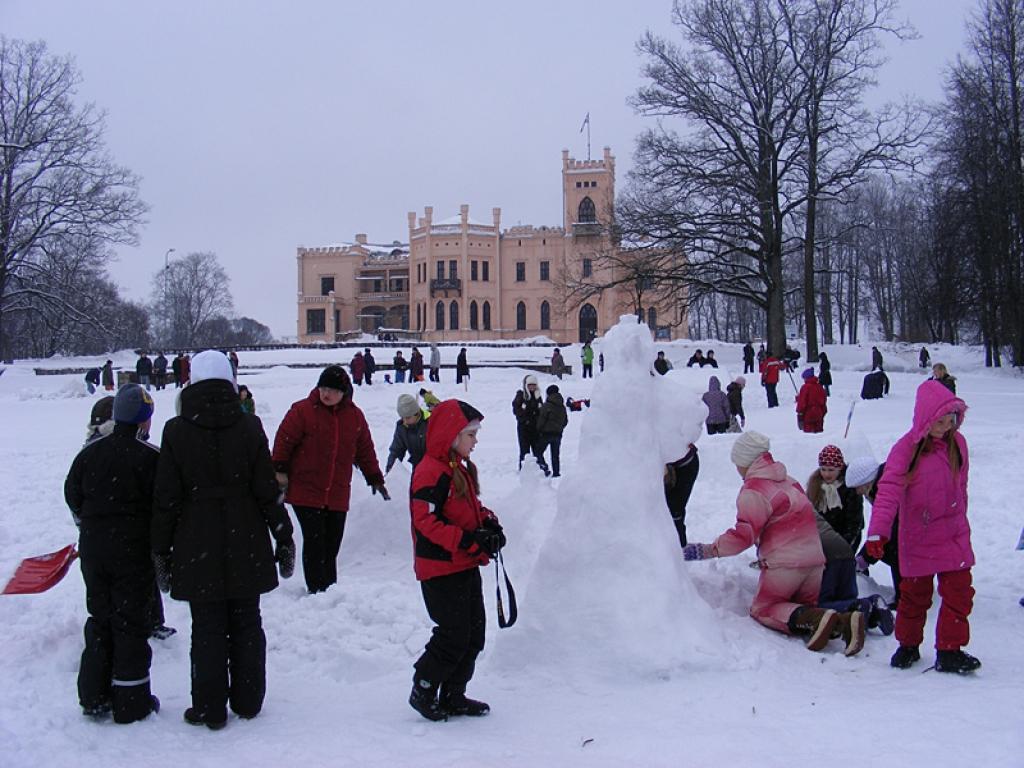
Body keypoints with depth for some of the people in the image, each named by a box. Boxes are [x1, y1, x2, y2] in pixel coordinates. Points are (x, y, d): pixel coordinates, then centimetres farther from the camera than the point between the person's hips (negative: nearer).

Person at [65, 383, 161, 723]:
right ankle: (131, 703, 10)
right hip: (134, 552, -5)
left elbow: (72, 496, 12)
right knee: (131, 622, 4)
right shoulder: (150, 456, -14)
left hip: (93, 550, 5)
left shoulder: (89, 451, 2)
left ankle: (93, 698, 22)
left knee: (99, 619, 16)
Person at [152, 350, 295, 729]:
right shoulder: (249, 427, -5)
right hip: (246, 547, 1)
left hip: (197, 548, -1)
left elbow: (166, 499, -4)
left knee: (207, 629, 8)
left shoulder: (176, 431, -6)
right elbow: (268, 491, -3)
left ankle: (210, 709, 15)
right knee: (246, 624, 13)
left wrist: (161, 550, 4)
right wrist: (284, 539, 5)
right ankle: (247, 702, 22)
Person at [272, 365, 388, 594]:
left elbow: (365, 450, 16)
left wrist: (375, 479, 19)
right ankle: (317, 591, -2)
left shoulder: (355, 416, 7)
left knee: (332, 544, 9)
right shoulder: (302, 411, -6)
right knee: (315, 541, -9)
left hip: (337, 495, 4)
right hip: (305, 492, -4)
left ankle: (330, 590, 20)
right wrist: (280, 472, -10)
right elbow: (284, 441, -5)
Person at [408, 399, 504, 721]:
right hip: (440, 571, -10)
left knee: (474, 635, 13)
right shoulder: (430, 472, -17)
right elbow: (427, 522, -23)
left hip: (466, 567, 10)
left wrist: (489, 523, 2)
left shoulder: (462, 468, 14)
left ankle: (453, 696, 25)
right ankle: (423, 692, 13)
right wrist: (469, 541, -25)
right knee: (453, 636, -6)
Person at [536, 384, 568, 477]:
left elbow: (541, 420, -13)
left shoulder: (546, 406, -13)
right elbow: (565, 421, 15)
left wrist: (538, 430, 0)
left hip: (546, 433, -6)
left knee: (539, 452, 2)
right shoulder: (562, 407, 9)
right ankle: (556, 472, 9)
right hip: (558, 434, 6)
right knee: (556, 455, 11)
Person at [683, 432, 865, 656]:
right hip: (815, 558, 8)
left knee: (762, 609, 8)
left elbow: (744, 535, -16)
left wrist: (706, 550, -10)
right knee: (805, 605, 22)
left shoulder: (753, 490, -11)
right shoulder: (788, 481, 16)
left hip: (784, 563, -8)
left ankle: (816, 619, -19)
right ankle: (845, 620, -11)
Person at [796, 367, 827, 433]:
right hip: (818, 414, 6)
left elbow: (802, 401, -14)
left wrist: (800, 412, -9)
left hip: (808, 414, -6)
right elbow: (824, 400, 16)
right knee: (818, 430, 12)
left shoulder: (805, 387, -12)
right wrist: (823, 412, 24)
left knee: (808, 433, -4)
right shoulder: (819, 387, 9)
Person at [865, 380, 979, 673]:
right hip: (918, 537, -3)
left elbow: (960, 485, 14)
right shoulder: (907, 448, -13)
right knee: (915, 594, 9)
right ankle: (908, 645, 28)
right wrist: (878, 531, -28)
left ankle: (950, 651, 10)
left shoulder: (957, 443, 1)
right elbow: (889, 489, -19)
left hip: (954, 535, 3)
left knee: (959, 591, -1)